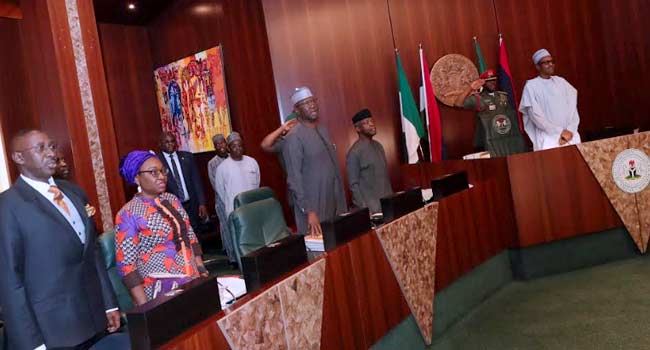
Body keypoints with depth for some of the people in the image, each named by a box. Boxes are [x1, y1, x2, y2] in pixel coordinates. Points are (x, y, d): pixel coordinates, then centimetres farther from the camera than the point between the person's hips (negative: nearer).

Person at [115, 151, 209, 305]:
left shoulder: (172, 199, 6)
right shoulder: (128, 214, -10)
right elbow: (126, 264, -11)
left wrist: (202, 271, 3)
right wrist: (144, 305, -14)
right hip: (160, 291, -5)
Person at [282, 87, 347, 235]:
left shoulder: (323, 130, 11)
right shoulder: (294, 137, -11)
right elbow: (294, 180, -15)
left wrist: (342, 205, 12)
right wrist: (309, 211, -20)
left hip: (335, 205, 7)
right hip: (314, 208, -7)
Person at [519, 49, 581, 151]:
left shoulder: (561, 81, 14)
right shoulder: (531, 85, 0)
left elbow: (572, 106, 7)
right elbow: (535, 115, -7)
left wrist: (570, 130, -8)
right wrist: (559, 132, -10)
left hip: (569, 133, 4)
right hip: (547, 135, -4)